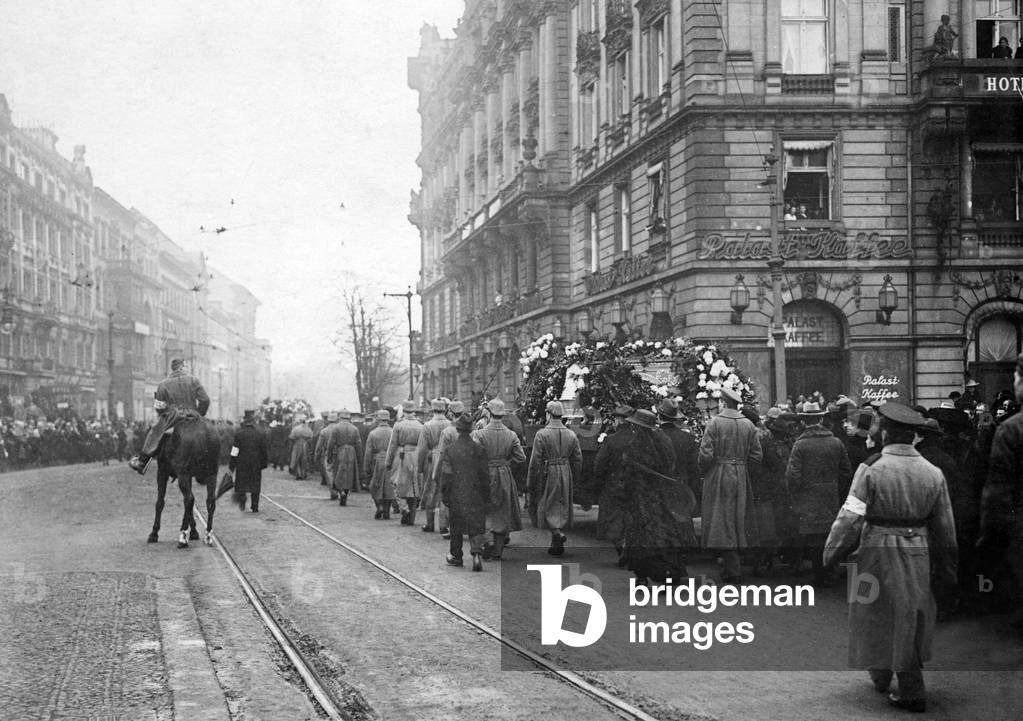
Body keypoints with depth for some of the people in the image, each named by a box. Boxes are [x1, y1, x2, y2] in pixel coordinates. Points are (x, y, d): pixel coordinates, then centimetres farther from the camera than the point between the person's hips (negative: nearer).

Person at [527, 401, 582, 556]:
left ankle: (557, 533, -20)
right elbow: (578, 460, 5)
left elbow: (535, 461, -12)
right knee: (562, 508, 14)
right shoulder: (571, 435, 2)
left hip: (547, 475, -4)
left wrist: (530, 482, -4)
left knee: (548, 508, 5)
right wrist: (573, 479, 17)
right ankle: (556, 546, 20)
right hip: (565, 476, 5)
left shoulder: (541, 434, -12)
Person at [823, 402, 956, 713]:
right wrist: (945, 573, 15)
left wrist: (830, 556, -3)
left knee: (878, 616, 16)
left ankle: (880, 675, 32)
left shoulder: (871, 470, -13)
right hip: (918, 557, 4)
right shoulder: (933, 474, 0)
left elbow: (849, 520, -15)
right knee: (909, 620, 17)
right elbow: (945, 529, 5)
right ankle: (910, 689, 24)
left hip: (878, 555, -4)